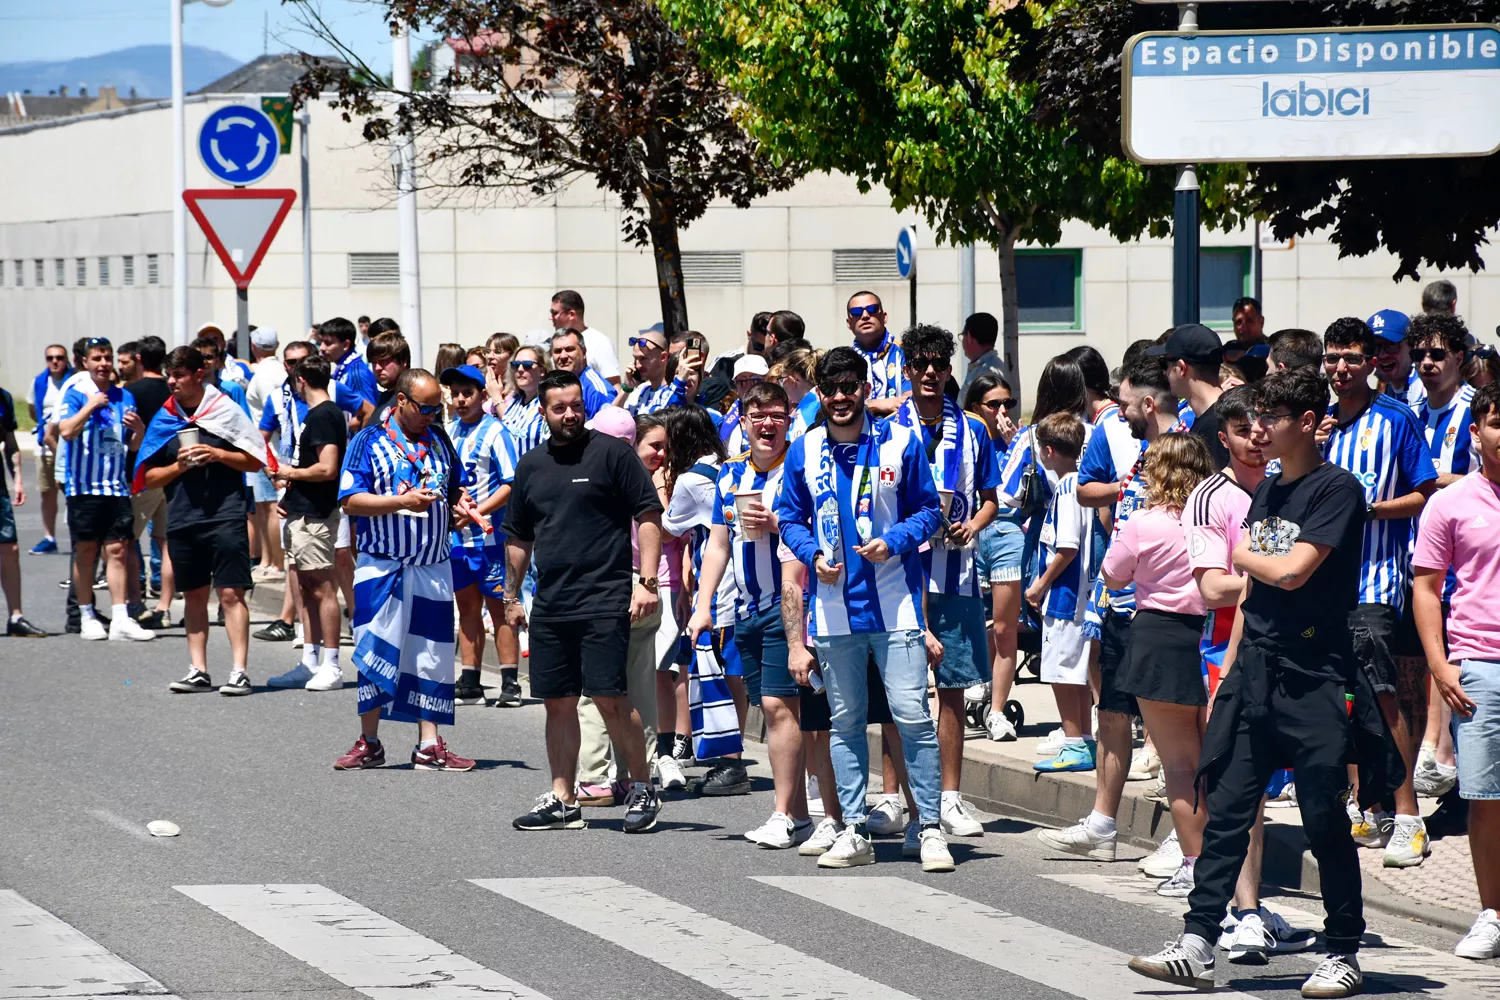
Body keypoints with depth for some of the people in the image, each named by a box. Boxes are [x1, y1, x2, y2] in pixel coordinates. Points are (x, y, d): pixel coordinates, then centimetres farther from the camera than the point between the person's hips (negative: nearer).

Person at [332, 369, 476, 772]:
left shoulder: (440, 443, 11)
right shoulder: (369, 442, -3)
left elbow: (455, 492, 24)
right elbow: (350, 500, -10)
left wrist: (459, 508, 1)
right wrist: (401, 501, -21)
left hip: (433, 569, 4)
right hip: (381, 567, -4)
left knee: (431, 656, 4)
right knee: (375, 653, -1)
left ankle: (429, 746, 9)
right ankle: (369, 743, 9)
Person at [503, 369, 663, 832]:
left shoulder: (612, 452, -3)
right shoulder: (531, 465, 14)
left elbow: (648, 515, -5)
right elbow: (518, 537, 23)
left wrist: (646, 581, -12)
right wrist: (511, 595, 21)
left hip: (604, 601, -5)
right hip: (550, 603, 6)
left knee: (610, 698, -9)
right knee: (558, 703, 8)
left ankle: (642, 789, 5)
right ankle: (562, 801, 15)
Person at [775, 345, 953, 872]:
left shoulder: (900, 442, 0)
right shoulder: (804, 450, 7)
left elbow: (928, 510, 5)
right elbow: (789, 517, 14)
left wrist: (893, 541, -13)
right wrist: (813, 554, -5)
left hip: (895, 602, -3)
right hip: (834, 605, 3)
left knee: (912, 715, -7)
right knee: (845, 721, 8)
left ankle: (929, 827, 0)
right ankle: (854, 831, 14)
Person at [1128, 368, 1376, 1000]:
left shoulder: (1337, 490, -9)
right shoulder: (1266, 492, 15)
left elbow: (1291, 571, -19)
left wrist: (1243, 555, 0)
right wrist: (1227, 675, 15)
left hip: (1314, 677, -7)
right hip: (1253, 671, 7)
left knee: (1325, 821, -1)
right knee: (1226, 811, 3)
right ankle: (1197, 947, 2)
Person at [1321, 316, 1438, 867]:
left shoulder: (1396, 419, -3)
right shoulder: (1324, 423, 14)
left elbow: (1424, 495, -3)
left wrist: (1370, 509, -17)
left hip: (1376, 577, -6)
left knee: (1383, 693, -13)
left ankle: (1408, 817, -11)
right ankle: (1371, 808, 16)